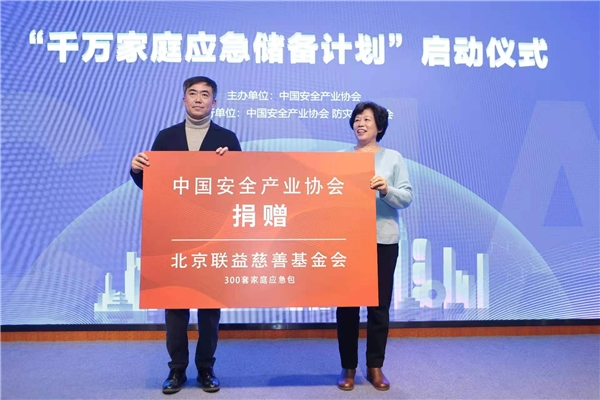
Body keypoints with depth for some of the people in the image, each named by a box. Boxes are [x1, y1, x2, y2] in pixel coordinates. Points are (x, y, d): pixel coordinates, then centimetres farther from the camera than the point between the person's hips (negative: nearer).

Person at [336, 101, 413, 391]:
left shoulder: (393, 158, 6)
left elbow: (407, 198, -2)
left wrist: (386, 189, -20)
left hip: (383, 241, 0)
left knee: (380, 305, 7)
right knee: (346, 304, 5)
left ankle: (375, 367, 24)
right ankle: (348, 367, 21)